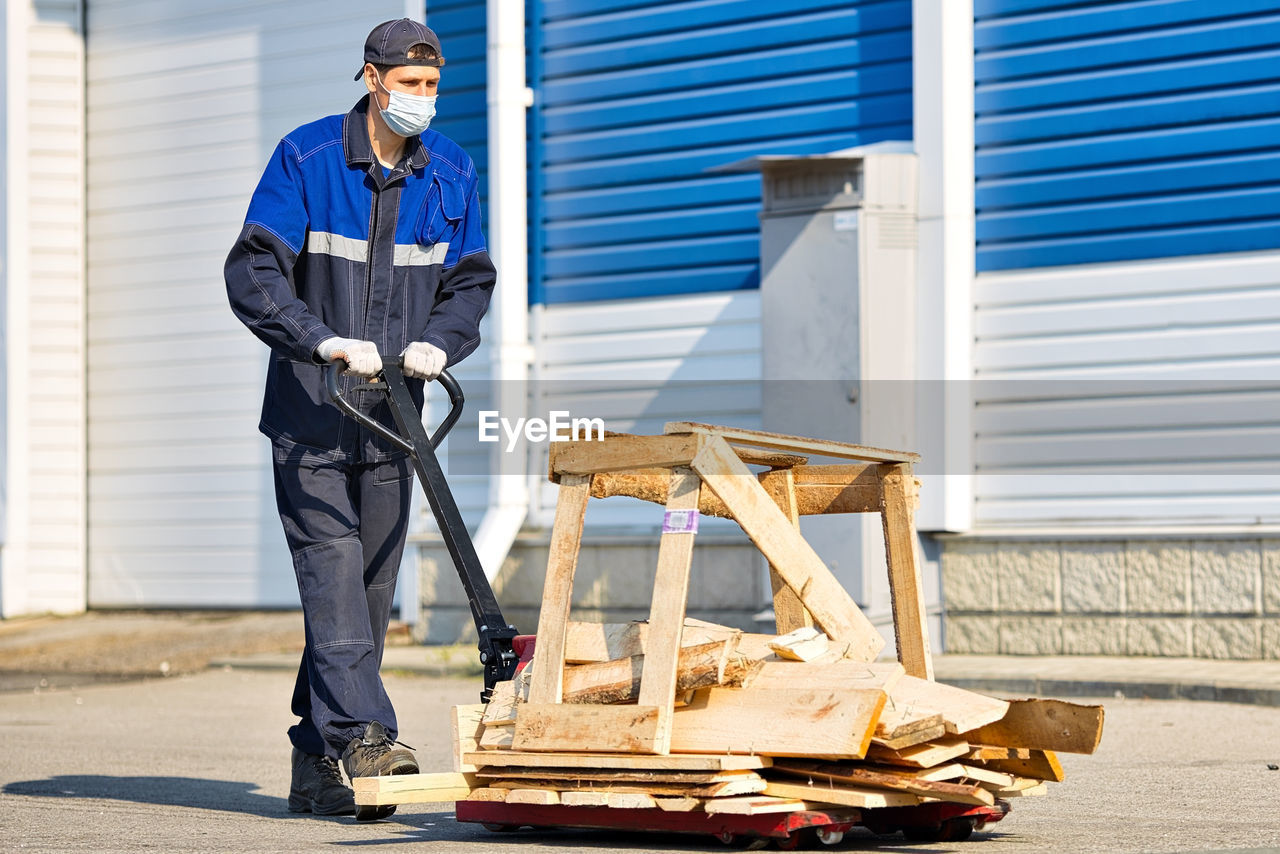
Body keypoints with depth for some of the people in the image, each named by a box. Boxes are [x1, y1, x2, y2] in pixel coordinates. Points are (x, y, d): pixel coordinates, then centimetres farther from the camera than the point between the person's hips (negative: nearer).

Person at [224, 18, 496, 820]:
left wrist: (439, 343, -7)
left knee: (372, 584, 5)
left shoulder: (451, 173, 6)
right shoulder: (305, 159, -6)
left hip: (392, 414, 4)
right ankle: (363, 736, -23)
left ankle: (317, 765, 13)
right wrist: (324, 340, -23)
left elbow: (470, 281, 13)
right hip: (310, 409, -4)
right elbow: (253, 274, -10)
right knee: (331, 565, -16)